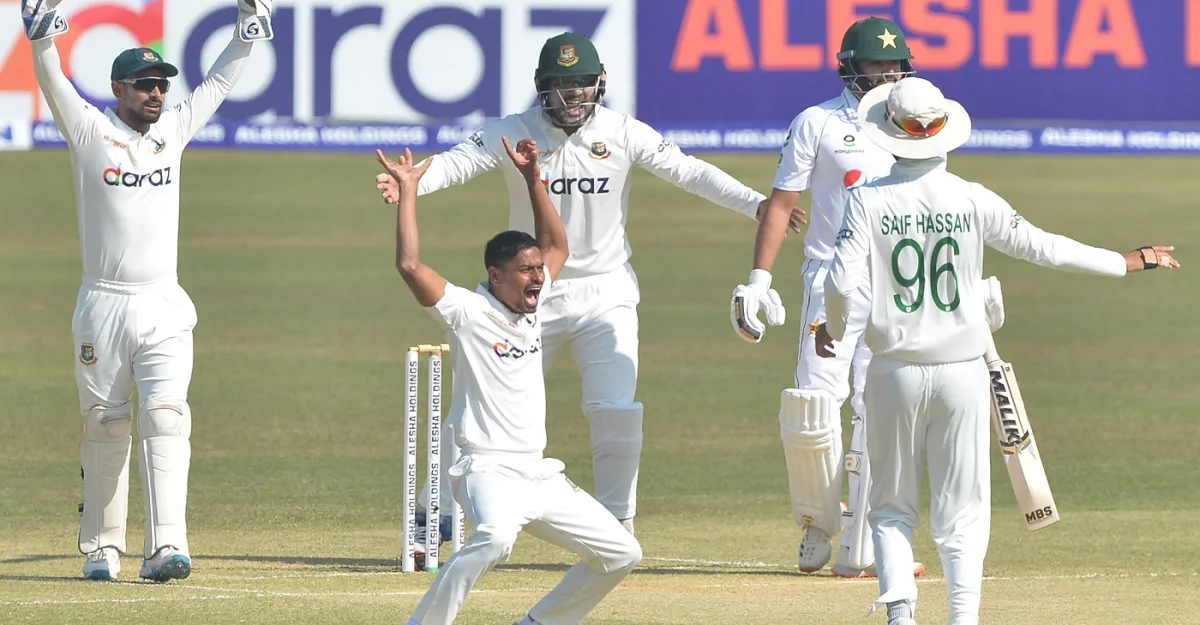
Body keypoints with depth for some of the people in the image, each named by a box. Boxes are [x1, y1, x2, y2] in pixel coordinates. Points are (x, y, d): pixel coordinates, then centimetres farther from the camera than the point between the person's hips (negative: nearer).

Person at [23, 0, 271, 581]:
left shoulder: (174, 130, 11)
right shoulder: (91, 131, 0)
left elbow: (219, 81, 17)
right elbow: (52, 81, -13)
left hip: (162, 307, 2)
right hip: (102, 308, -2)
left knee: (165, 419, -11)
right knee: (103, 427, 4)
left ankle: (166, 546, -20)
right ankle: (102, 548, 13)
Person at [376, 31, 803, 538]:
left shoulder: (624, 134, -4)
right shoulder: (514, 133, -7)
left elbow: (687, 171, -6)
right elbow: (458, 162, -19)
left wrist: (757, 205, -18)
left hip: (605, 292, 0)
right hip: (531, 295, 0)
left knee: (617, 411, -10)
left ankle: (617, 523, 8)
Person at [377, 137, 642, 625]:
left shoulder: (531, 305, 13)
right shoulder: (468, 311, -7)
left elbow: (557, 245, 26)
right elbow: (409, 264, -20)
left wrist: (532, 179, 16)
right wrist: (408, 190, -13)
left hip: (540, 475, 8)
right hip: (488, 470, -8)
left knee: (621, 554, 7)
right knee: (495, 537, -39)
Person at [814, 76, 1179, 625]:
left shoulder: (869, 200, -7)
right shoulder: (972, 201, -5)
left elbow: (843, 282, -14)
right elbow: (1044, 247, 0)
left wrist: (832, 330, 7)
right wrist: (1128, 262, 12)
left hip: (895, 372, 0)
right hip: (962, 373, 0)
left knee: (891, 507, 13)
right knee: (962, 513, 6)